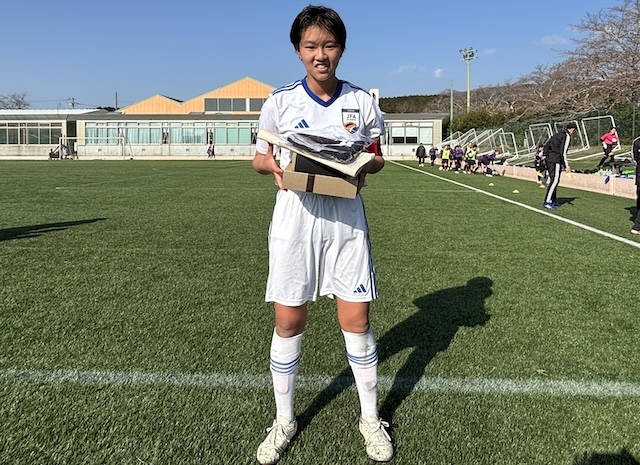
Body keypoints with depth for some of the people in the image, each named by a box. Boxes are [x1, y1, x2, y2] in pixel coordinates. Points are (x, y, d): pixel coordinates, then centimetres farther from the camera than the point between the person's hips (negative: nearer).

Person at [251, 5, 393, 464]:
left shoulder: (362, 101, 3)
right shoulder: (280, 101, 1)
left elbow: (377, 158, 11)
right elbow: (259, 158, 7)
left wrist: (364, 167, -12)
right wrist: (274, 164, -16)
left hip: (346, 216, 1)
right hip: (296, 215, 0)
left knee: (357, 319, 3)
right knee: (288, 322, 3)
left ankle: (371, 418, 25)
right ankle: (284, 421, 25)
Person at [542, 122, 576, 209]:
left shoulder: (557, 134, 19)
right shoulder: (567, 136, -7)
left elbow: (546, 146, 21)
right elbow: (563, 152, -14)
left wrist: (546, 155, 24)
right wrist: (566, 166, -13)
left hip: (549, 159, 10)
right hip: (556, 160, -9)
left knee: (554, 180, 16)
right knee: (554, 180, -12)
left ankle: (552, 201, 21)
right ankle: (547, 202, -17)